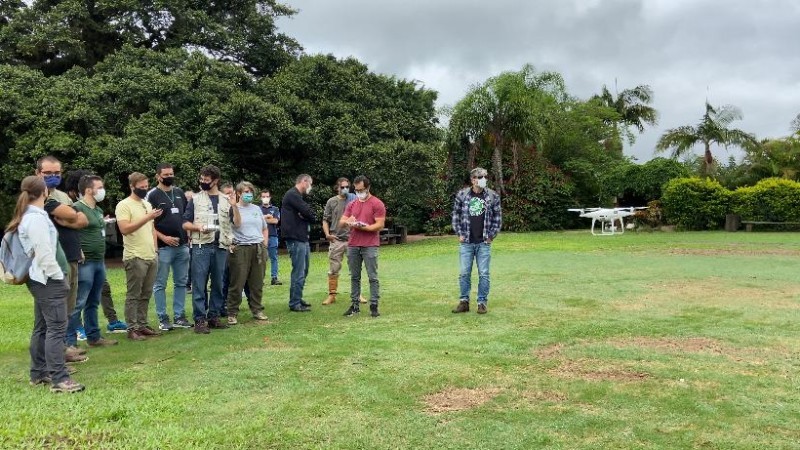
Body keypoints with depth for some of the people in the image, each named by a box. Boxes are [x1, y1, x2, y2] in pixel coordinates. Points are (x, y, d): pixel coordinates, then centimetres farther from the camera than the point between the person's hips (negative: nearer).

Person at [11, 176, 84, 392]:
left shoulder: (28, 216, 14)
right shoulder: (36, 218, -16)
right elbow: (44, 254, -20)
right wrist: (59, 277, -13)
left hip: (41, 280, 10)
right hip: (49, 280, -10)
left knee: (42, 327, 14)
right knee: (56, 327, -10)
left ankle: (39, 373, 23)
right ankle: (59, 379, -10)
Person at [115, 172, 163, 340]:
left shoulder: (147, 204, 16)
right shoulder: (124, 205, -7)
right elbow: (124, 229, -18)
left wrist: (154, 248, 12)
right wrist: (147, 217, -20)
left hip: (151, 256, 7)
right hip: (135, 257, -7)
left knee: (146, 294, 11)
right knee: (133, 295, -1)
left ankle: (142, 325, 18)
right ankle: (132, 329, 5)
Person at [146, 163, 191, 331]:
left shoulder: (179, 192, 13)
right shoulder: (152, 195, -4)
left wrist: (188, 234, 10)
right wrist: (163, 237, -16)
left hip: (182, 245, 6)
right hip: (163, 247, -6)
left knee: (181, 283, 10)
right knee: (160, 284, 1)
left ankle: (179, 316, 18)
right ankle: (163, 319, 8)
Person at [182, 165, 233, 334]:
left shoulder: (226, 200, 11)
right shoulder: (196, 198, 6)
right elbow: (185, 223, 4)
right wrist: (198, 227, -14)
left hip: (221, 247, 2)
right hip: (201, 246, -2)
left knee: (218, 283, 8)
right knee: (199, 284, -4)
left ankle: (214, 316, 17)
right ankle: (200, 320, 1)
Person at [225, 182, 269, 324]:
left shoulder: (257, 209, 15)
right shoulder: (233, 208, 1)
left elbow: (265, 229, 23)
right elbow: (237, 223, -18)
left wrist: (264, 245, 12)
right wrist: (235, 205, -22)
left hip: (258, 249, 5)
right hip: (240, 249, -4)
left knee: (257, 283, 8)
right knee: (237, 283, -3)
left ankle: (257, 310, 19)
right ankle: (232, 313, 5)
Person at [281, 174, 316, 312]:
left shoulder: (298, 196, 21)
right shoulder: (292, 195, -11)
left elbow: (313, 217, 13)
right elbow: (309, 213, -19)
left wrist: (307, 216, -8)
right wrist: (311, 215, 2)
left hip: (303, 238, 10)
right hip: (295, 239, -10)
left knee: (303, 271, 16)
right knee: (298, 272, -7)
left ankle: (298, 299, 26)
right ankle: (294, 303, 0)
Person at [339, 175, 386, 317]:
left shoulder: (377, 204, -2)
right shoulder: (352, 205, 15)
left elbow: (380, 225, -8)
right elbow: (341, 222, 13)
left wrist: (364, 227, -20)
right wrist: (347, 221, -10)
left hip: (370, 246, -5)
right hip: (353, 246, 5)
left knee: (373, 277, -3)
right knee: (354, 277, 9)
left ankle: (374, 306, 2)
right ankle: (354, 305, 16)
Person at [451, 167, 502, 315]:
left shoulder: (493, 196, 0)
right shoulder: (462, 195, 0)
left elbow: (498, 217, 5)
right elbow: (456, 215, 7)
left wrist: (491, 236, -1)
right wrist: (459, 234, 1)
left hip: (484, 243, 0)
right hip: (466, 242, 1)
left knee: (483, 274, 3)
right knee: (464, 273, 5)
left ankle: (482, 302, 14)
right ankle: (464, 302, 15)